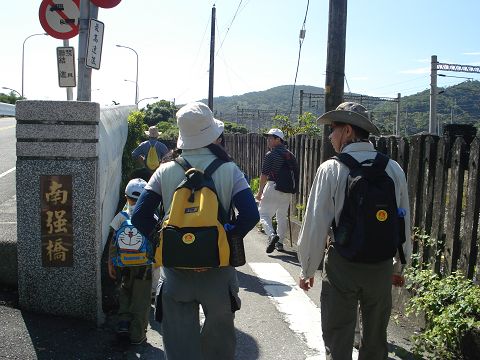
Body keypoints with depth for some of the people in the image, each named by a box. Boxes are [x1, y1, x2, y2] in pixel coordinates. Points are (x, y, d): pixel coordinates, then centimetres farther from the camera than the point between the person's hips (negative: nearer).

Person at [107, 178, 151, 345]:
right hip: (145, 264, -1)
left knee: (125, 291, 24)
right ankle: (137, 334, 16)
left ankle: (124, 322, 15)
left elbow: (114, 244, -3)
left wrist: (111, 263, 7)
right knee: (141, 299, 9)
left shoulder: (121, 217, -5)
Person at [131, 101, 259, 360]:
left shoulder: (166, 171, -5)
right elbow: (250, 215, -17)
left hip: (176, 268, 1)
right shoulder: (228, 170, -9)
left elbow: (139, 216, -8)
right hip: (217, 269, 0)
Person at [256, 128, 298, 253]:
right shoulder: (290, 155, 12)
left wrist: (259, 192, -6)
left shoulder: (271, 155, -9)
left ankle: (272, 235, -23)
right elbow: (296, 174, 15)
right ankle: (280, 242, 19)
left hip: (273, 187, -7)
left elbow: (264, 176, -11)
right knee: (282, 216, 15)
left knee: (263, 213, -1)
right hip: (288, 190, 7)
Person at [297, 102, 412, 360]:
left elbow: (315, 225, -12)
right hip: (382, 266, 4)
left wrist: (307, 270, 2)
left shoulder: (331, 169, -14)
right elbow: (404, 222, 4)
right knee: (375, 339, 20)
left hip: (343, 264, -3)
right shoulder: (394, 169, -4)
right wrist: (399, 265, 19)